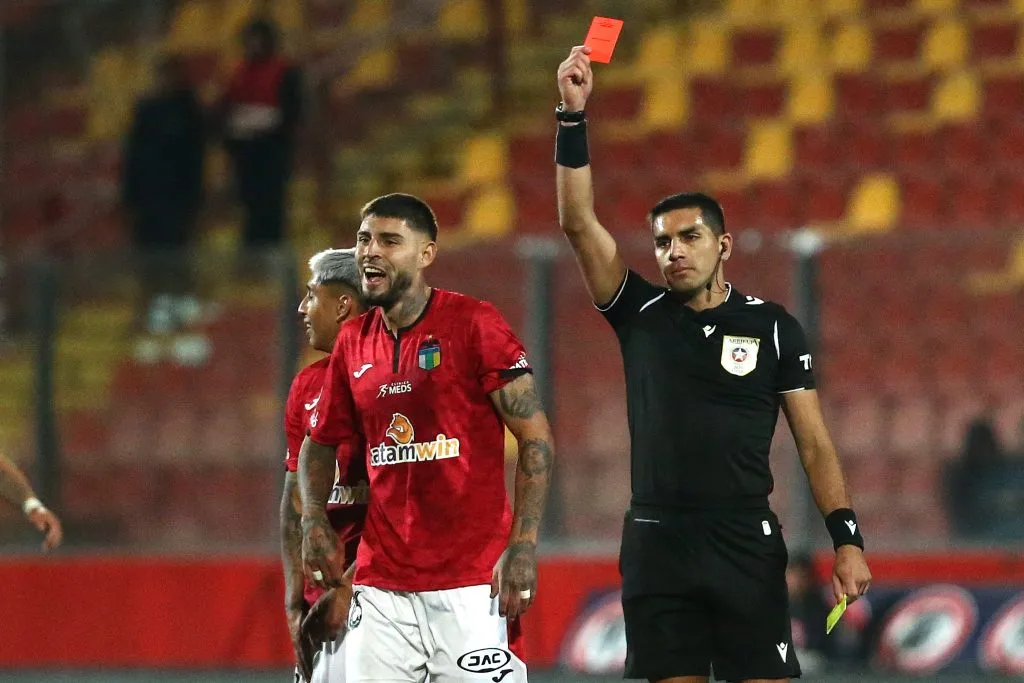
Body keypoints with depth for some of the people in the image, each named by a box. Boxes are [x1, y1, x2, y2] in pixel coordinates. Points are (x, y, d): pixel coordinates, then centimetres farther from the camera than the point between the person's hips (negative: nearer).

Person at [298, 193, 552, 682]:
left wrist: (523, 546, -15)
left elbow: (536, 437, -7)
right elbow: (321, 442, 25)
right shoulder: (353, 343, 11)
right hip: (382, 583, 5)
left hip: (469, 581, -5)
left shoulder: (473, 324, -6)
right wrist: (313, 519, 6)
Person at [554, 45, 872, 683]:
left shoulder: (773, 326, 5)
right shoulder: (641, 315, 8)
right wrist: (573, 116, -8)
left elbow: (814, 443, 4)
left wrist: (847, 539, -6)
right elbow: (579, 223, 0)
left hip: (746, 542, -2)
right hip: (657, 541, 2)